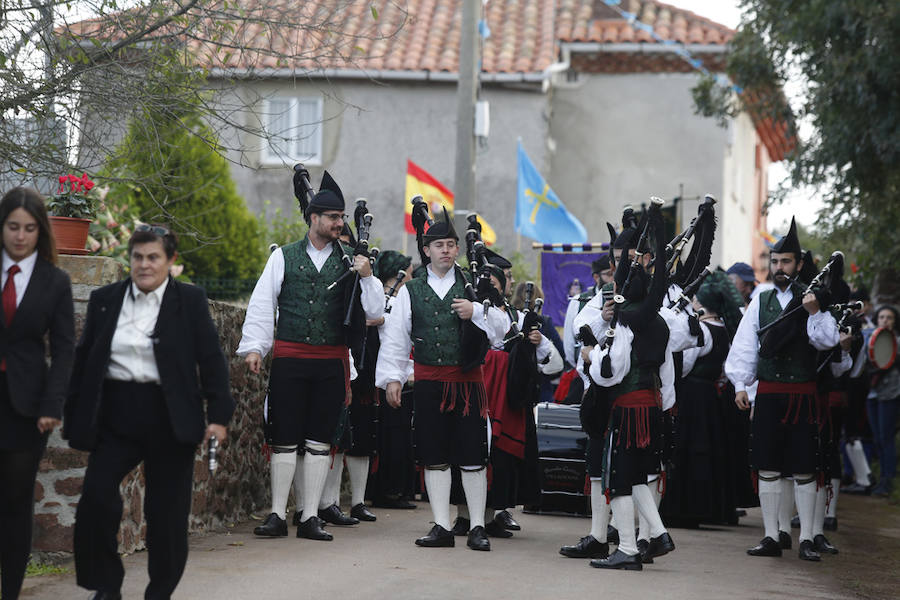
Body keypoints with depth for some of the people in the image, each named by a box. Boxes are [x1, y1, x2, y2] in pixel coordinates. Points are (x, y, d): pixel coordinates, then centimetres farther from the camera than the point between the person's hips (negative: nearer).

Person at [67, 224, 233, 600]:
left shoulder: (190, 301, 2)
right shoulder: (104, 300, 9)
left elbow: (211, 361, 0)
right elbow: (83, 360, 13)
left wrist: (218, 416, -6)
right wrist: (74, 415, 9)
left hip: (169, 420, -2)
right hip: (116, 417, 2)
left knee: (166, 512, 2)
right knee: (96, 497, -12)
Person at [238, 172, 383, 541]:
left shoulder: (350, 262, 8)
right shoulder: (284, 257, 6)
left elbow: (375, 312, 6)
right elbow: (262, 304, 4)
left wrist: (367, 277, -8)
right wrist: (254, 347, -5)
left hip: (332, 362, 1)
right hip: (289, 359, -1)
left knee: (320, 442, 3)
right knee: (284, 440, 0)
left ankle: (310, 517, 8)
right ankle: (277, 515, 6)